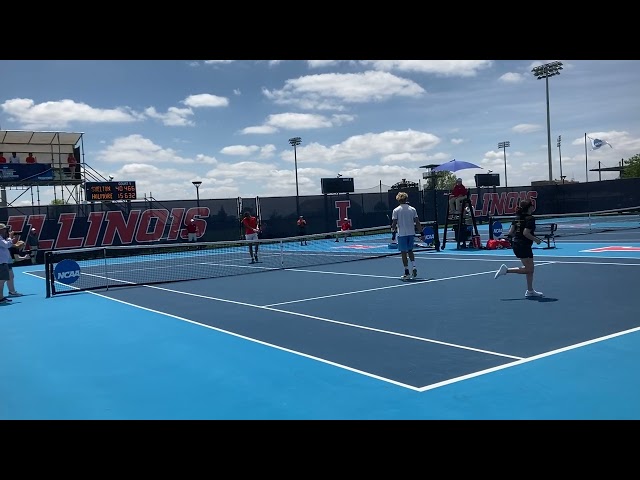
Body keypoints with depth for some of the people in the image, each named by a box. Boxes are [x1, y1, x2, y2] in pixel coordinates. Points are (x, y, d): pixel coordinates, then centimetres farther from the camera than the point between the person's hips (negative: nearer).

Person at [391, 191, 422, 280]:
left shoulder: (396, 210, -6)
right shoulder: (412, 209, 3)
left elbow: (394, 223, -9)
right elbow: (417, 222, 0)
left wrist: (393, 228, 11)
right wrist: (419, 231, 8)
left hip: (402, 234, -3)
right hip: (411, 233, 3)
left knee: (404, 253, 3)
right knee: (410, 250, 21)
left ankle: (407, 273, 4)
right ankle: (414, 267, 6)